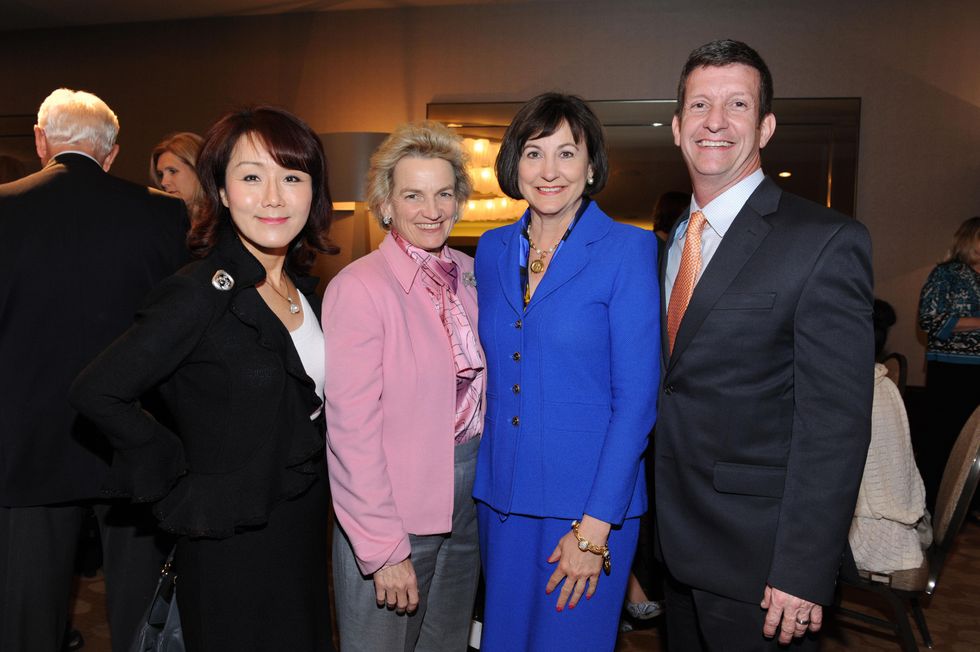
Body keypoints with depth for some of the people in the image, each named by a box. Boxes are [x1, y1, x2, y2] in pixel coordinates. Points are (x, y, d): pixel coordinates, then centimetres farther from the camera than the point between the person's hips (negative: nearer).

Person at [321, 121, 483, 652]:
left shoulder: (469, 273, 3)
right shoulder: (358, 288, -17)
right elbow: (351, 428, -18)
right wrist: (384, 548, -18)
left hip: (469, 499, 6)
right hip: (393, 514, -6)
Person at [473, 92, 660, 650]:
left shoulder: (627, 249, -10)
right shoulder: (492, 250, 5)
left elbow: (637, 396, -13)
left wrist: (595, 528, -15)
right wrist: (484, 474, 4)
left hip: (590, 500, -4)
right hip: (501, 495, 5)